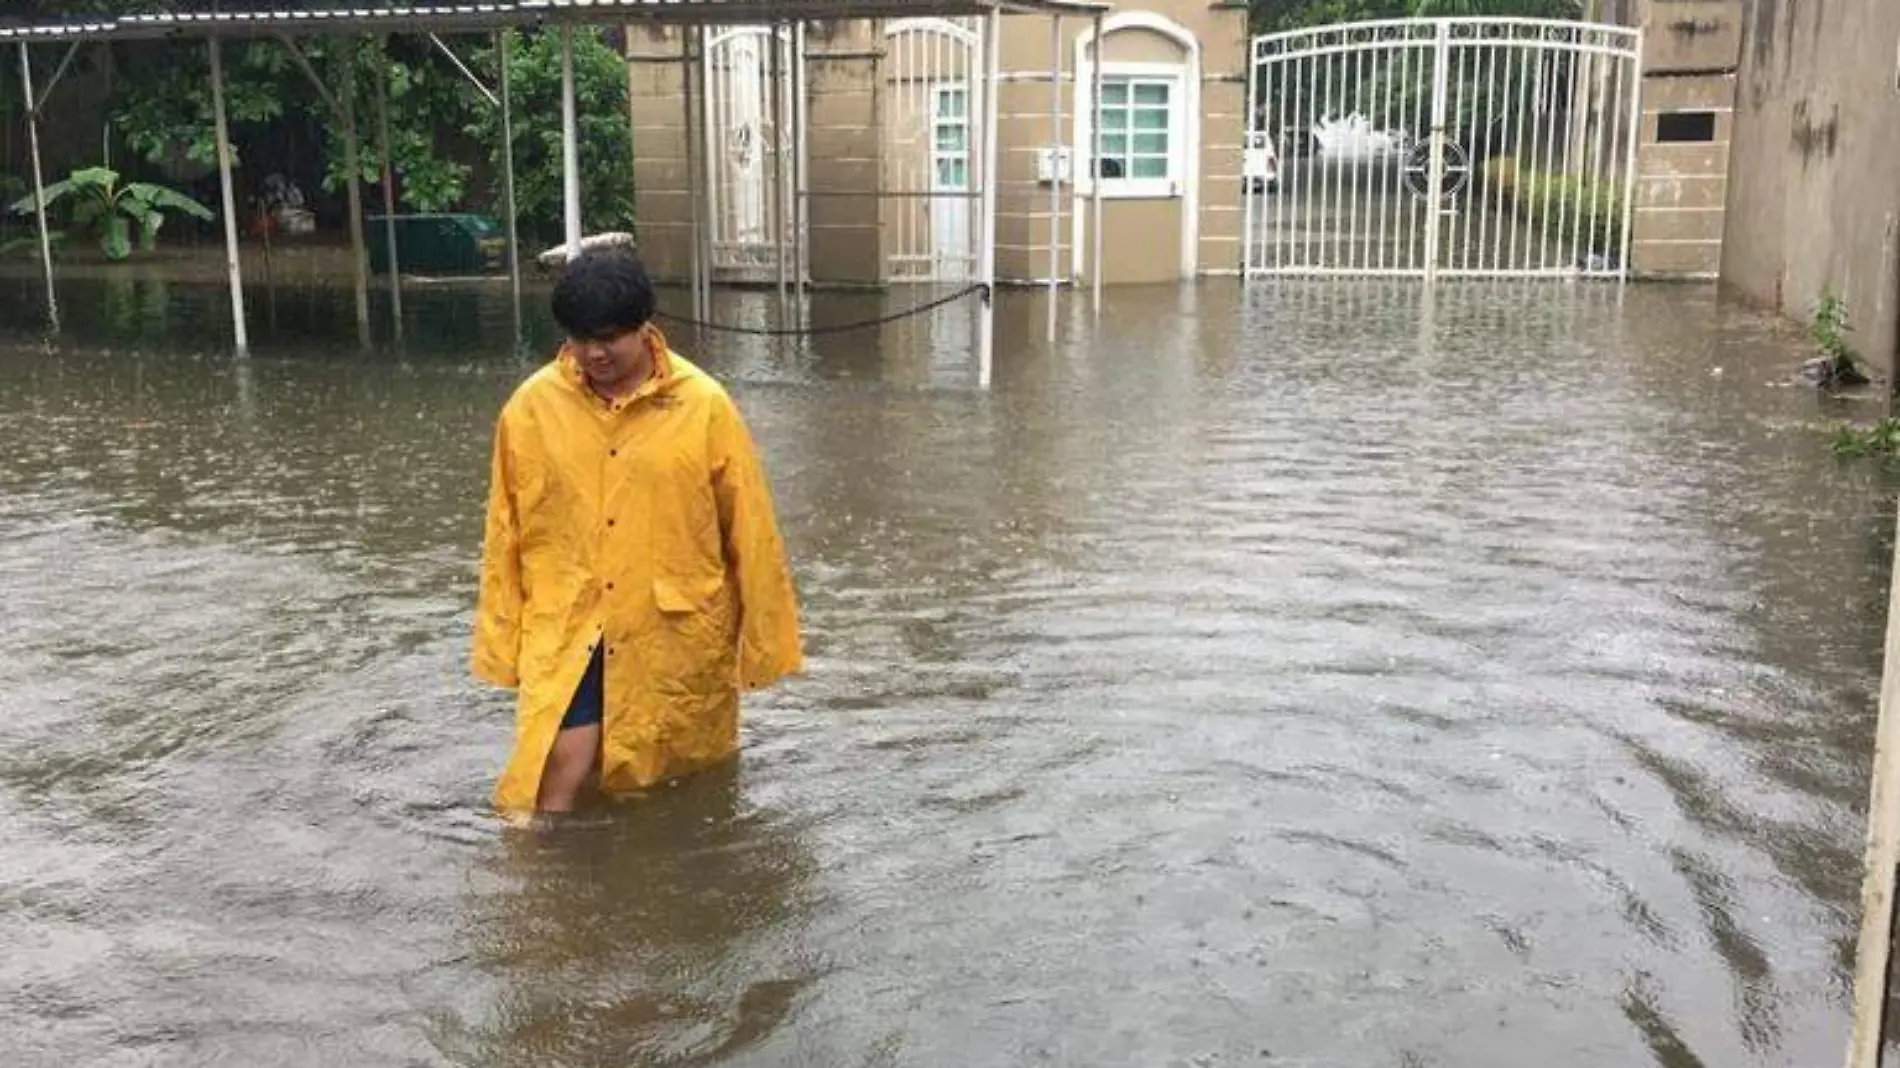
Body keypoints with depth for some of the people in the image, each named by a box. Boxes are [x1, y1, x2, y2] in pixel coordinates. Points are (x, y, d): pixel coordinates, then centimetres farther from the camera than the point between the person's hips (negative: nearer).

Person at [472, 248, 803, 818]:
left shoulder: (704, 406, -8)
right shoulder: (530, 407, -3)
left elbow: (750, 533, -2)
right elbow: (505, 535, 4)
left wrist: (762, 643, 1)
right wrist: (503, 645, 6)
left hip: (676, 636, 0)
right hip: (567, 633, 0)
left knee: (676, 793, 13)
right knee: (561, 770, -14)